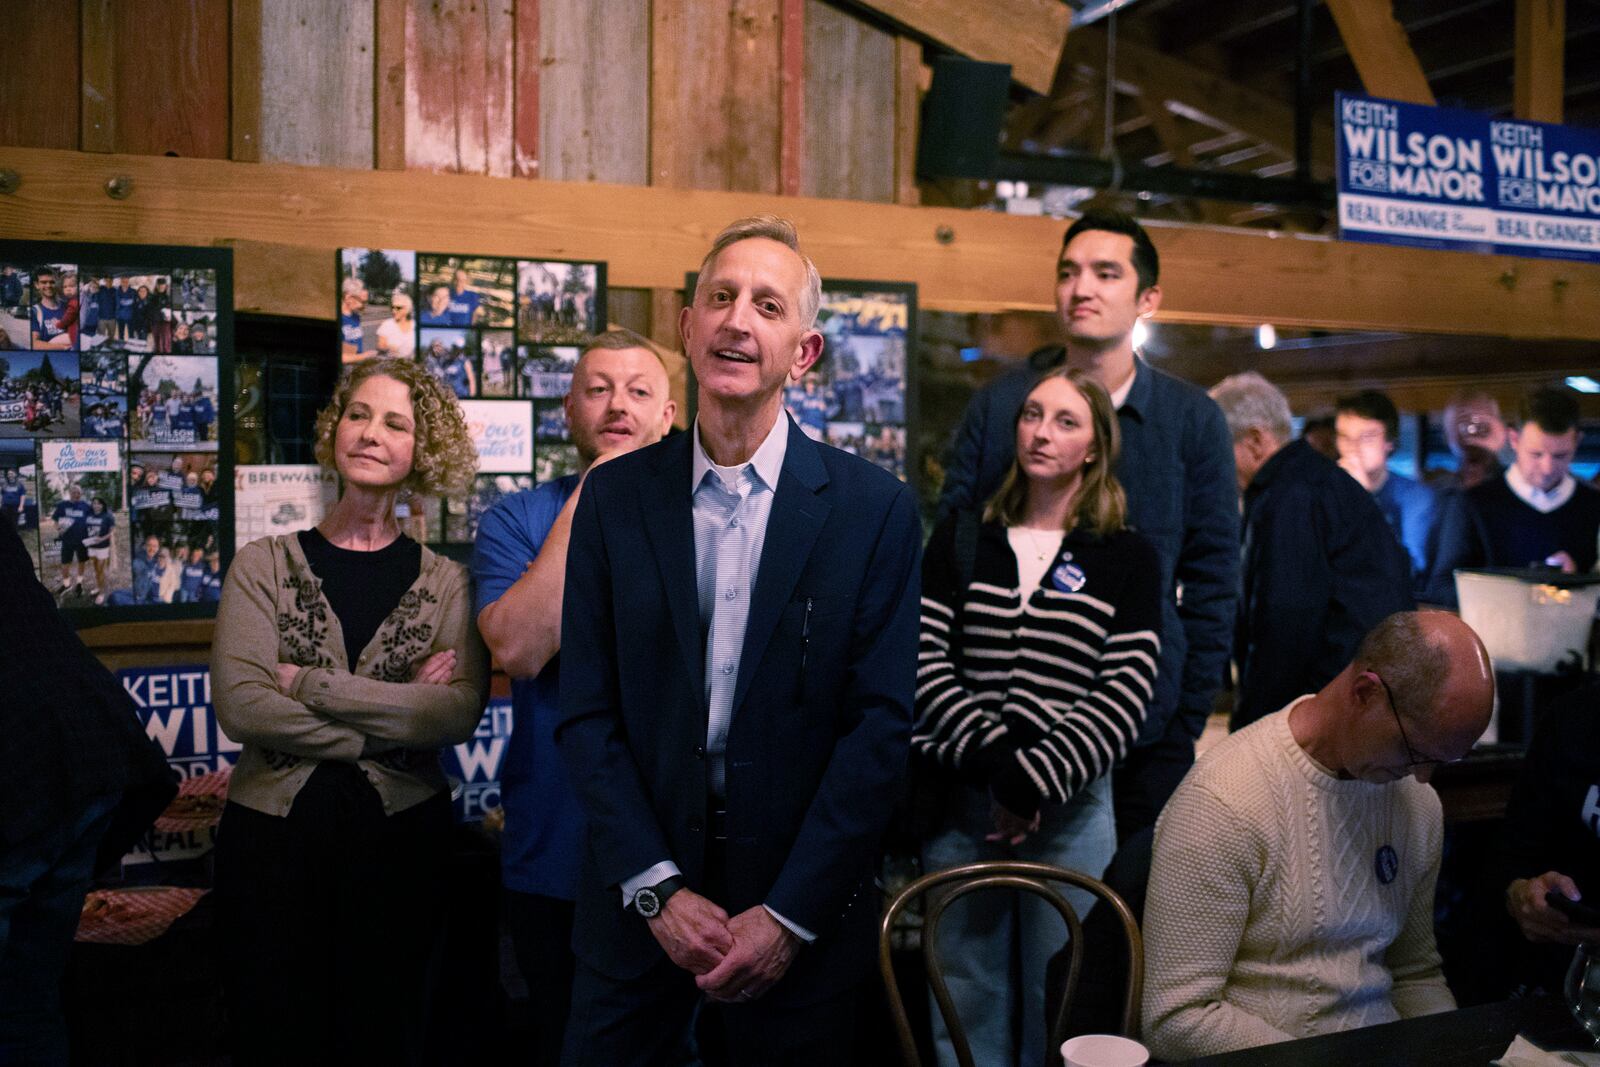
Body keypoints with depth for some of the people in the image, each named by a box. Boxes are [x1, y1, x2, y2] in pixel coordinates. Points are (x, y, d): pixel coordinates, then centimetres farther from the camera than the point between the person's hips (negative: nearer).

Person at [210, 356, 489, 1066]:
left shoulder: (445, 582, 2)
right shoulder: (264, 564, 2)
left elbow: (460, 712, -14)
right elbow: (239, 704, -12)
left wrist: (309, 684, -16)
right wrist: (393, 719, -14)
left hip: (400, 831, 0)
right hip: (272, 829, 0)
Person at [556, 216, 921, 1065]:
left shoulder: (874, 508, -6)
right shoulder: (614, 496, 0)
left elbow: (881, 723, -8)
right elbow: (587, 713, -1)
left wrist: (789, 915, -12)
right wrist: (656, 888, -9)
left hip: (800, 908, -1)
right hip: (639, 893, 2)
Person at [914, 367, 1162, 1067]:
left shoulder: (1127, 558, 4)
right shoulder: (959, 541, 9)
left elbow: (1124, 693, -5)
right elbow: (925, 659, -1)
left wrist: (1036, 780, -14)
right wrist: (992, 759, -13)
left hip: (1069, 807, -1)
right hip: (960, 797, 1)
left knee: (1058, 1004, 7)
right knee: (967, 1004, 8)